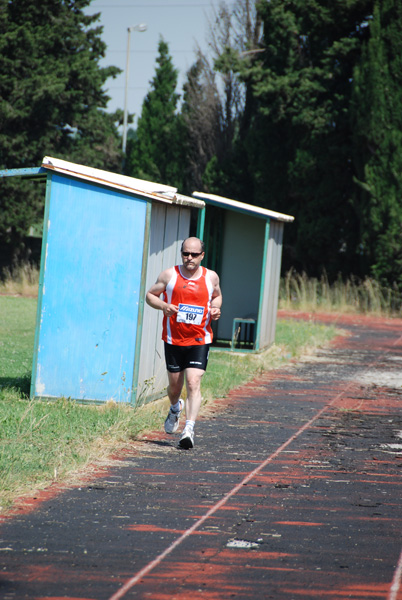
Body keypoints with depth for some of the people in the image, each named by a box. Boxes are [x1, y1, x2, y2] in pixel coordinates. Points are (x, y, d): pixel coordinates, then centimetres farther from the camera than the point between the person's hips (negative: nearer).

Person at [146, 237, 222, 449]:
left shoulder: (211, 277, 3)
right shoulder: (169, 275, -2)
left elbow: (217, 295, 22)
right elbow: (150, 294, 6)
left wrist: (216, 308, -1)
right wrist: (163, 306, -14)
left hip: (199, 341, -1)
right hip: (173, 338, 1)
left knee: (193, 383, -15)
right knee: (175, 385, 12)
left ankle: (189, 429, -17)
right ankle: (175, 409, 47)